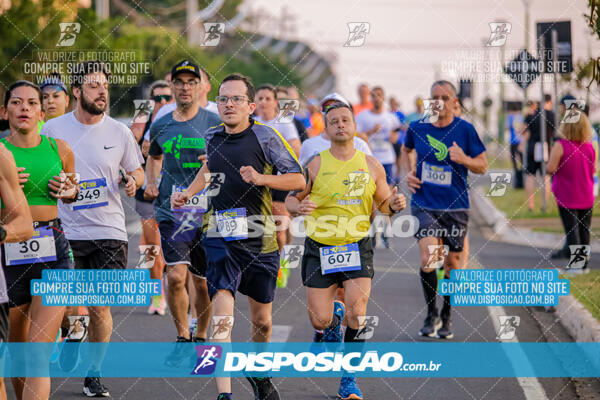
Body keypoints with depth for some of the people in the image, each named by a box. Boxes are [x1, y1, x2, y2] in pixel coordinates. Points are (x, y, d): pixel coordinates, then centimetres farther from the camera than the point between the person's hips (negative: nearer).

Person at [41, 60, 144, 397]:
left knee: (101, 307, 0)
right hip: (64, 231, 0)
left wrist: (133, 181, -7)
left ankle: (94, 373, 15)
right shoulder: (53, 130, 0)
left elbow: (137, 171, 15)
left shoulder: (119, 132, 3)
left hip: (109, 232, 1)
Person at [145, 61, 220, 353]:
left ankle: (200, 337, 26)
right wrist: (150, 183, 10)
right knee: (176, 276, -13)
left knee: (202, 282, 6)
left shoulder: (214, 124, 0)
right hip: (170, 210, 1)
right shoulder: (160, 126, 8)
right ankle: (182, 337, 5)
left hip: (205, 212, -1)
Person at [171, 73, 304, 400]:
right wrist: (188, 192, 14)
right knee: (222, 309, -18)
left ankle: (258, 372, 41)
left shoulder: (265, 137, -6)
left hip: (260, 239, -1)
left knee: (262, 320, 12)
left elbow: (298, 179, -6)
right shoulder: (212, 137, 6)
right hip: (221, 237, 1)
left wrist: (261, 178, -21)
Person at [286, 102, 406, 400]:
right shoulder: (315, 165, -4)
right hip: (320, 248, 0)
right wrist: (299, 207, -20)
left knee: (357, 314, -17)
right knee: (319, 321, -1)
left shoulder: (371, 166, 3)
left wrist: (394, 205, -10)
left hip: (358, 246, 0)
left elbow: (383, 204, 13)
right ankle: (334, 316, 39)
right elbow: (290, 199, 3)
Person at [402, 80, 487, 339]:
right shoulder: (417, 128, 0)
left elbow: (482, 166, 2)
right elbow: (406, 151, 23)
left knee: (452, 263, 8)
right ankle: (431, 315, 2)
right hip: (424, 204, 0)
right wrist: (409, 172, 6)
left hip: (455, 206, 0)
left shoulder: (465, 130, -5)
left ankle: (446, 318, 28)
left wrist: (464, 159, -18)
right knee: (428, 258, -18)